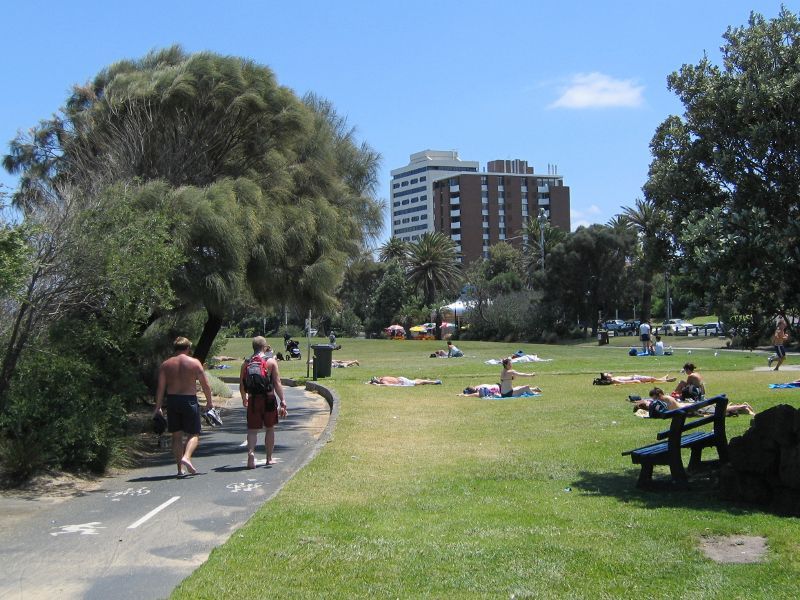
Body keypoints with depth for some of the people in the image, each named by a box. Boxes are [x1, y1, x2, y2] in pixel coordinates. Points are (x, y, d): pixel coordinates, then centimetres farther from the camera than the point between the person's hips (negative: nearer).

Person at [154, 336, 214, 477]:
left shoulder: (165, 365, 5)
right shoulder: (194, 363, -2)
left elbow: (160, 387, 1)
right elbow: (205, 384, -2)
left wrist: (158, 407, 6)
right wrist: (209, 402, 9)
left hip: (172, 401, 3)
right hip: (189, 400, -3)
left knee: (177, 436, 10)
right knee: (193, 434, 6)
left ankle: (180, 468, 8)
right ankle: (186, 457, -19)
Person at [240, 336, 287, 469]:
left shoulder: (246, 363, 5)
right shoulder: (271, 361, -3)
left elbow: (241, 385, 10)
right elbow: (277, 384, -8)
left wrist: (244, 399, 27)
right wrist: (283, 402, -6)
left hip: (253, 399, 1)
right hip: (268, 398, -1)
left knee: (252, 429, 6)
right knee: (270, 428, 14)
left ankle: (251, 452, -18)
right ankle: (269, 458, 21)